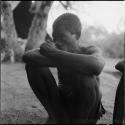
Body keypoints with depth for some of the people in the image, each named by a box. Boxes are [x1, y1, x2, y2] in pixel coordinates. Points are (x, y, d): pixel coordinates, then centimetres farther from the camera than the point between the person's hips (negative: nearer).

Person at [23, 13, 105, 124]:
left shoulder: (91, 51, -18)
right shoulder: (57, 49, -8)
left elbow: (97, 66, -46)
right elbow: (27, 57, -25)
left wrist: (52, 52, -39)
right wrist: (59, 61, -38)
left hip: (87, 111, -3)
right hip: (62, 105, 4)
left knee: (83, 74, -34)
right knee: (33, 66, -13)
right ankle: (60, 119, -11)